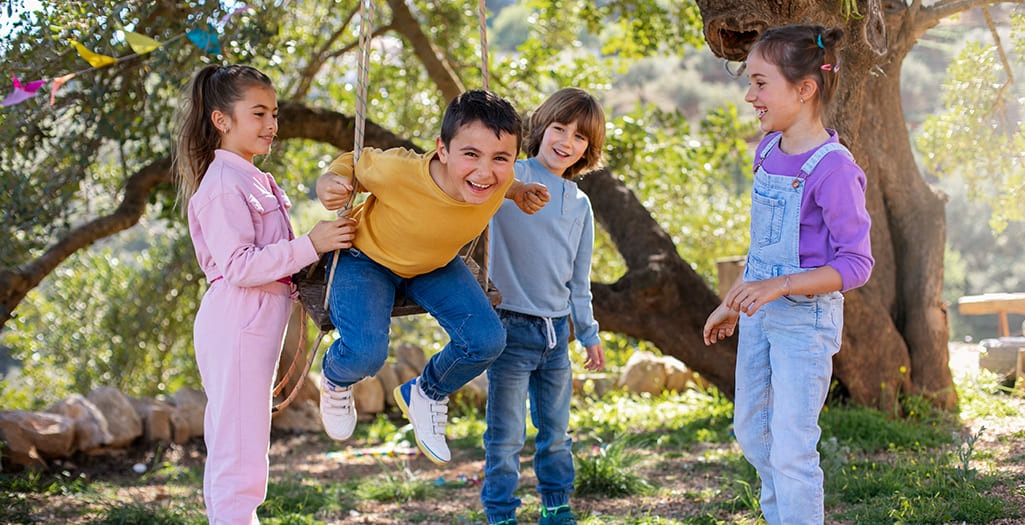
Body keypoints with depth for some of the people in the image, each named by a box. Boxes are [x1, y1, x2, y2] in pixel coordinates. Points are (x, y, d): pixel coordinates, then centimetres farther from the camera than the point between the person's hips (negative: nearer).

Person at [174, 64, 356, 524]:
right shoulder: (223, 184, -13)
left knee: (229, 452, 15)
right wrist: (309, 246, -24)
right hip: (237, 326, -10)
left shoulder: (254, 179, 17)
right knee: (241, 456, -10)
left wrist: (322, 246, 10)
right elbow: (238, 266, -21)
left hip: (255, 326, 10)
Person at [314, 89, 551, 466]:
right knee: (365, 354, -27)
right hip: (367, 257, -4)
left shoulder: (499, 179, -25)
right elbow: (354, 163, -16)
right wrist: (330, 183, -36)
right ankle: (335, 378, 16)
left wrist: (517, 193, -14)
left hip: (434, 266, 4)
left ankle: (426, 394, 21)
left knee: (487, 340, -13)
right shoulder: (398, 172, -39)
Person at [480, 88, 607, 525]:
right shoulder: (510, 178, -5)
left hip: (557, 330, 6)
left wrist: (589, 333, 19)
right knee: (506, 436, -1)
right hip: (512, 325, -5)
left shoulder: (580, 205, 13)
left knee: (556, 432, 15)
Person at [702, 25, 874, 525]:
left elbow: (856, 263, -21)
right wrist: (731, 303, 20)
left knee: (791, 450, -3)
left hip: (805, 318, -8)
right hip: (760, 312, 8)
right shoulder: (769, 149, 3)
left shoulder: (833, 168, -22)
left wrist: (776, 288, -30)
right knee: (750, 429, 21)